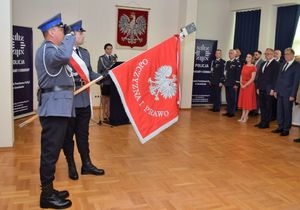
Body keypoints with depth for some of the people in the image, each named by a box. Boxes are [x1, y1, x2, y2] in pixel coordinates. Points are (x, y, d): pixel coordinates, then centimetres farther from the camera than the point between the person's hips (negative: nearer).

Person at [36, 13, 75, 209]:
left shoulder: (50, 49, 22)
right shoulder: (47, 49, -13)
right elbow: (64, 56, -33)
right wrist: (69, 35, -18)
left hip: (57, 105, 11)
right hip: (55, 106, -11)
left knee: (52, 150, 14)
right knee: (50, 151, -5)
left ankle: (48, 190, 23)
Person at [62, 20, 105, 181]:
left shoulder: (85, 53, 12)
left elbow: (89, 73, 13)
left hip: (84, 101, 7)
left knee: (83, 134, 15)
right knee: (68, 135, 10)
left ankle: (86, 164, 26)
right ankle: (71, 166, 25)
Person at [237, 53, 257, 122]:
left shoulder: (253, 67, -10)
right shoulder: (244, 66, 10)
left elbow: (252, 78, -15)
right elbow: (241, 76, 11)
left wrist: (245, 85, -19)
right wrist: (241, 83, -5)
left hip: (249, 85, -7)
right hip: (242, 85, 7)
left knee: (248, 100, 0)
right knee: (243, 100, 10)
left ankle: (246, 116, 8)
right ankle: (243, 116, 17)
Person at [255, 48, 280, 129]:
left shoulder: (276, 64, -6)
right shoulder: (263, 64, 17)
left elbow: (275, 78, -12)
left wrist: (273, 89, -16)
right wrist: (258, 87, 13)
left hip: (269, 90, -7)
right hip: (261, 89, 7)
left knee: (268, 107, 2)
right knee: (262, 106, 9)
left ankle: (266, 123, 9)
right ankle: (262, 121, 18)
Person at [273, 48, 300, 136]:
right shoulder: (283, 65, 13)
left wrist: (293, 95, -13)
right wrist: (276, 90, 9)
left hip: (288, 93, -6)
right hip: (280, 92, 6)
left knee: (287, 111, 3)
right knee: (279, 111, 10)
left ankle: (286, 129, 13)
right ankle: (280, 127, 21)